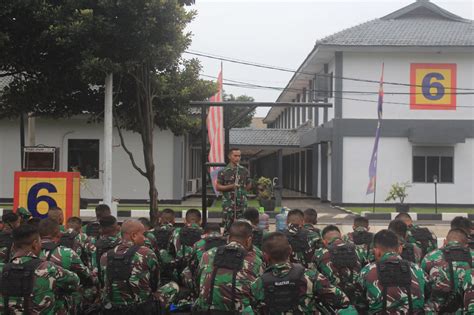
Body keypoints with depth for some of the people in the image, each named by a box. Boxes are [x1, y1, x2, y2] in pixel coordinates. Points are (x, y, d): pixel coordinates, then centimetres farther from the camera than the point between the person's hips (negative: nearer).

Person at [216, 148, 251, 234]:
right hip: (228, 204, -3)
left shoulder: (244, 171, 8)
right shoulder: (223, 171, 0)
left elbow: (249, 186, 18)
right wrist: (231, 186, -13)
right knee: (227, 227, -2)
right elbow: (218, 187, -2)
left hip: (242, 204, 3)